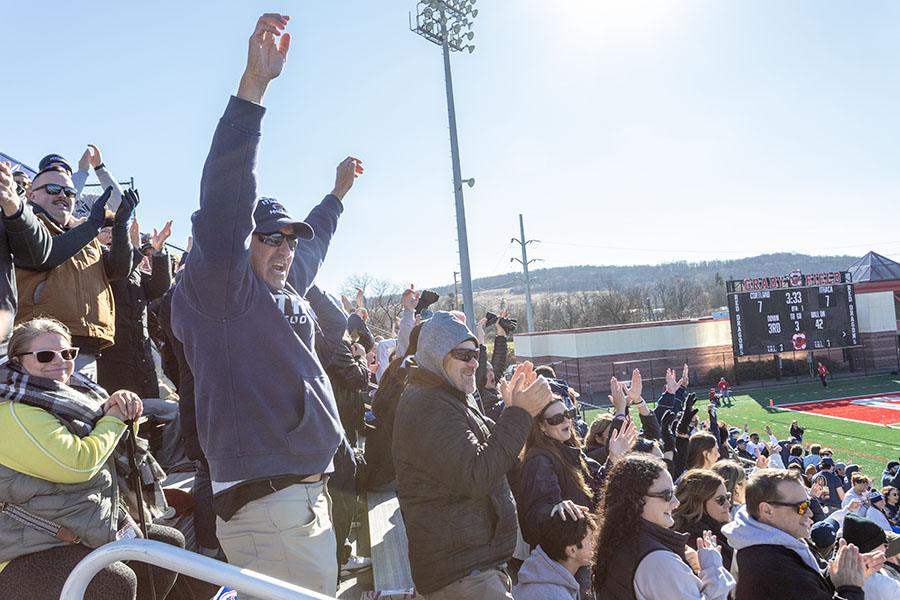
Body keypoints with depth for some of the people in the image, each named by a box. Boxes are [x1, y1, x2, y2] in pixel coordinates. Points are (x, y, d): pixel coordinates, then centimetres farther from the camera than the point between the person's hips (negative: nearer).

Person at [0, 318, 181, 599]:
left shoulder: (68, 394, 12)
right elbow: (76, 464, -28)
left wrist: (121, 405, -3)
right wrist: (113, 418, -12)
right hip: (32, 554, -10)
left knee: (171, 543, 11)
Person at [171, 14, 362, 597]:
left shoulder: (287, 287, 18)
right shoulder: (219, 286, -6)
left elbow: (313, 240, 38)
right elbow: (224, 200, -20)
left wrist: (337, 195, 52)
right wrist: (253, 84, -26)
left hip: (311, 499, 9)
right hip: (265, 502, -9)